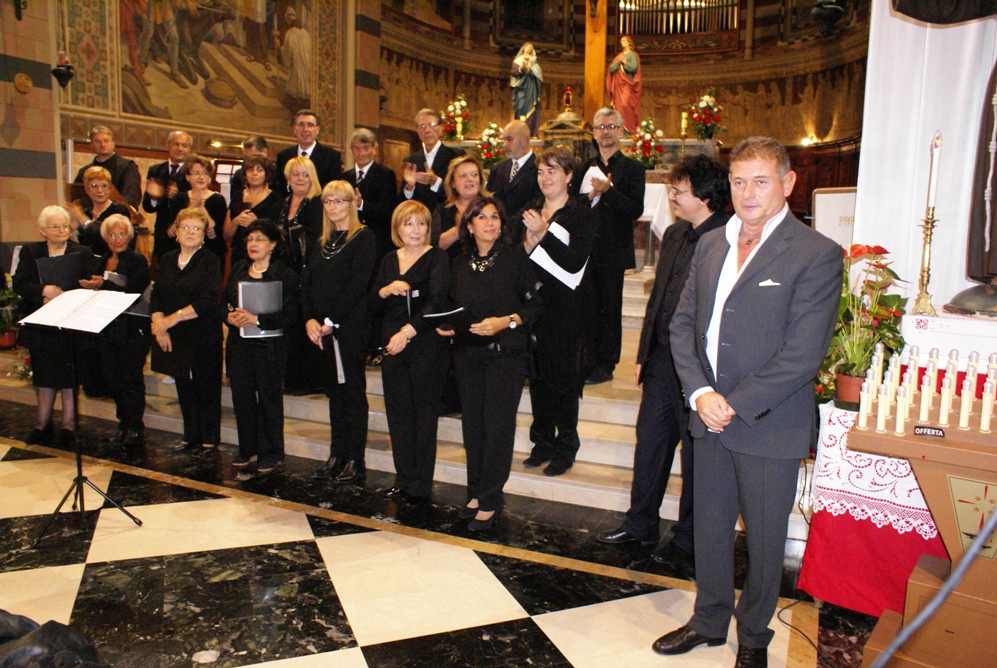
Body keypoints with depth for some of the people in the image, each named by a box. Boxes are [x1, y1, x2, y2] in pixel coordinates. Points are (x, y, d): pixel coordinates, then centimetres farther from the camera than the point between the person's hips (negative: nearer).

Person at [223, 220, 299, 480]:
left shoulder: (285, 275, -6)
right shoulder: (238, 269, 13)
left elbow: (289, 314, -14)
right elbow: (224, 302, 14)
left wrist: (257, 319, -22)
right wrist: (230, 317, -8)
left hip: (269, 345, -5)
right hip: (238, 344, 5)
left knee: (268, 397, 3)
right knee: (241, 396, 8)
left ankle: (270, 452, 16)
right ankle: (248, 450, 22)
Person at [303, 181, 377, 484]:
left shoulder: (363, 238, -5)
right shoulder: (323, 242, 17)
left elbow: (357, 285, -15)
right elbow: (307, 283, 11)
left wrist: (330, 321, -15)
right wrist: (310, 319, -4)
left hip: (350, 326, -7)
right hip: (321, 328, 7)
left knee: (353, 392, -2)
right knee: (334, 391, 11)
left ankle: (355, 462, 4)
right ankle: (337, 456, 19)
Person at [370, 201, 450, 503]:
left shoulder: (437, 258, -3)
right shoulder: (389, 261, 14)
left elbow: (436, 303, -14)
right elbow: (374, 306, 13)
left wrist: (407, 332, -21)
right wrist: (385, 290, -8)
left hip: (426, 346, -5)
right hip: (391, 347, 5)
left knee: (424, 414, 0)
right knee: (398, 414, 8)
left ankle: (421, 485, 9)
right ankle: (403, 479, 20)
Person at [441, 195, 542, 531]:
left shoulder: (515, 257, -3)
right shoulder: (461, 264, 10)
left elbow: (534, 305, -5)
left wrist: (505, 322, -17)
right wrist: (445, 325, -2)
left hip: (505, 352, -4)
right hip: (468, 353, 5)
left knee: (498, 425, -4)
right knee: (472, 423, 8)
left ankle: (490, 500, 7)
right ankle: (476, 491, 22)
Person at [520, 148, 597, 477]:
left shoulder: (581, 213, -5)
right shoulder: (532, 210, 12)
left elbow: (575, 261, -17)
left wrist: (543, 233, -21)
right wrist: (528, 243, -9)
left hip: (566, 305, -5)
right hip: (534, 300, 5)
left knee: (563, 376, -1)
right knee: (538, 374, 9)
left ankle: (566, 449, 12)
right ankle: (543, 443, 22)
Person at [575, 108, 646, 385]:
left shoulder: (632, 168, 1)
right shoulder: (585, 168, 14)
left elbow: (636, 209, -11)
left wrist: (608, 190, -21)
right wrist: (590, 195, -12)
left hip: (613, 252, -3)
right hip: (585, 250, 4)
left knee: (609, 308, 3)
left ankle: (606, 365, 13)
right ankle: (590, 361, 17)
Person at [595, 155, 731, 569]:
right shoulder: (674, 234, 11)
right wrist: (644, 355, 16)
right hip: (662, 361, 8)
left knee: (696, 456, 9)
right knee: (650, 442, 16)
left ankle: (687, 542, 26)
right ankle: (640, 524, 34)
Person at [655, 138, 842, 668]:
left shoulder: (816, 254, -11)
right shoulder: (710, 245, 7)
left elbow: (802, 353, -17)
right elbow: (682, 324, 5)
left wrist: (734, 404, -16)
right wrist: (700, 393, -9)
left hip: (769, 425, -5)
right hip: (709, 419, 5)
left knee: (764, 539, 12)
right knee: (709, 527, 18)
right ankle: (709, 620, 40)